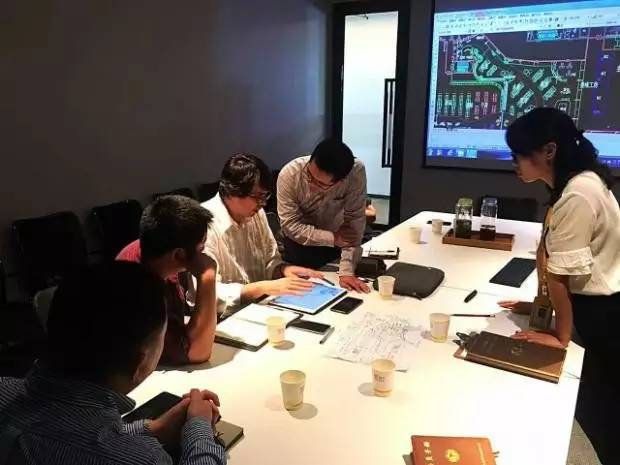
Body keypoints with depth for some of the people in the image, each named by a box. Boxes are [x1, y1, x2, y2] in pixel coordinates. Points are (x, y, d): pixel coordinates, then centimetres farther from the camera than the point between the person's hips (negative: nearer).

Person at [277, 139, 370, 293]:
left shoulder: (356, 172, -31)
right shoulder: (289, 174, -30)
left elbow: (354, 221, -28)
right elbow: (291, 225, -24)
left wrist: (346, 271, -33)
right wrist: (333, 238, -31)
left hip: (335, 242, 1)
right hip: (300, 242, -1)